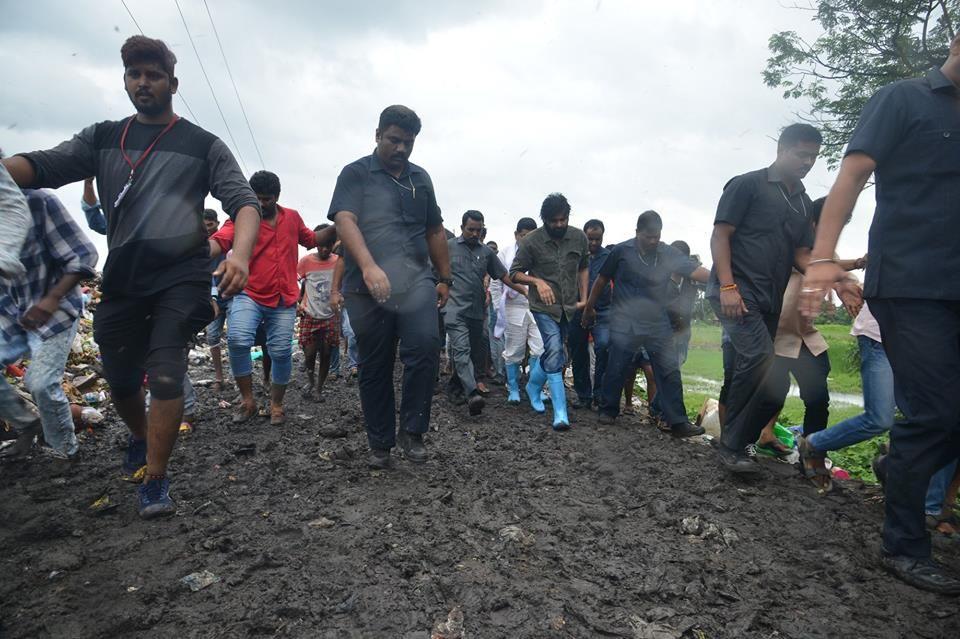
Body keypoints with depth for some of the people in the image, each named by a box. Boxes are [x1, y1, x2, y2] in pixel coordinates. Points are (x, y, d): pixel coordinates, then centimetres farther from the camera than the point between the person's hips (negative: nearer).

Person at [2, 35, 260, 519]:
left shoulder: (203, 145, 3)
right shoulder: (102, 139, 13)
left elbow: (244, 203, -8)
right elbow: (43, 166, -2)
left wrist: (240, 253, -29)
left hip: (181, 278, -4)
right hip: (122, 281, 4)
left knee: (165, 374, -11)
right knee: (120, 381, 14)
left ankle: (155, 481, 2)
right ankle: (141, 437, 44)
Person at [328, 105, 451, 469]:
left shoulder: (421, 178, 18)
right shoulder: (356, 173, 4)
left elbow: (435, 231, 22)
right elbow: (344, 220, -12)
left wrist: (444, 278, 18)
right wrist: (368, 265, -29)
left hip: (417, 282, 3)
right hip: (367, 288, -2)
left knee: (425, 348, -18)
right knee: (374, 368, 5)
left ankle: (412, 432, -1)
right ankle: (380, 443, 19)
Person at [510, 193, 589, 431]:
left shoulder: (579, 238, 0)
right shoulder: (531, 242, -10)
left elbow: (584, 268, 15)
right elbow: (515, 273, -2)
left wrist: (584, 298, 8)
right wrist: (537, 281, -19)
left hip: (569, 307, 4)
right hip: (544, 307, -4)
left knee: (552, 355, 15)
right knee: (555, 354, -15)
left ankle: (533, 387, 42)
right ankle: (560, 414, -10)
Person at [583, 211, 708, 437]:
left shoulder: (669, 254, 1)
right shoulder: (621, 251, -4)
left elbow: (695, 271, -9)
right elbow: (602, 280, 5)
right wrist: (589, 307, 11)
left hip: (658, 324, 3)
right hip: (625, 323, -2)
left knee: (670, 371, -1)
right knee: (616, 369, 4)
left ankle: (678, 422, 5)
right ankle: (608, 410, 24)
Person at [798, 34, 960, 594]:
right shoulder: (903, 99, 2)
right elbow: (852, 176, -10)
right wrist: (823, 258, -23)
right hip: (910, 285, -7)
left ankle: (902, 467, 31)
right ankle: (904, 547, 9)